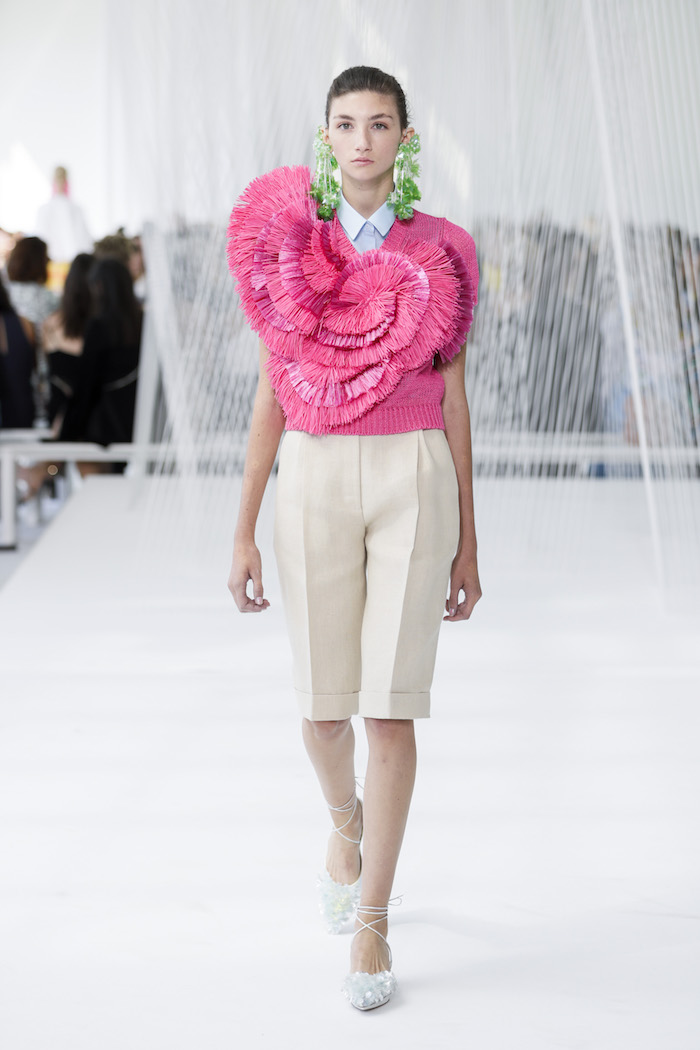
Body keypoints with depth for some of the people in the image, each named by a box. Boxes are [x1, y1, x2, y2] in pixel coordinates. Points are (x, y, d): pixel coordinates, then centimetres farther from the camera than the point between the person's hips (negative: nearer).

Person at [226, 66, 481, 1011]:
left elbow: (453, 400, 6)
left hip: (413, 483, -1)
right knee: (324, 710, 5)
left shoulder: (438, 254, 4)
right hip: (315, 484, 1)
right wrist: (244, 532, 1)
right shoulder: (285, 245, 5)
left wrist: (467, 541, 5)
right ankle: (347, 822, 41)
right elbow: (271, 395, 5)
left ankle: (370, 926, 4)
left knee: (391, 707, -7)